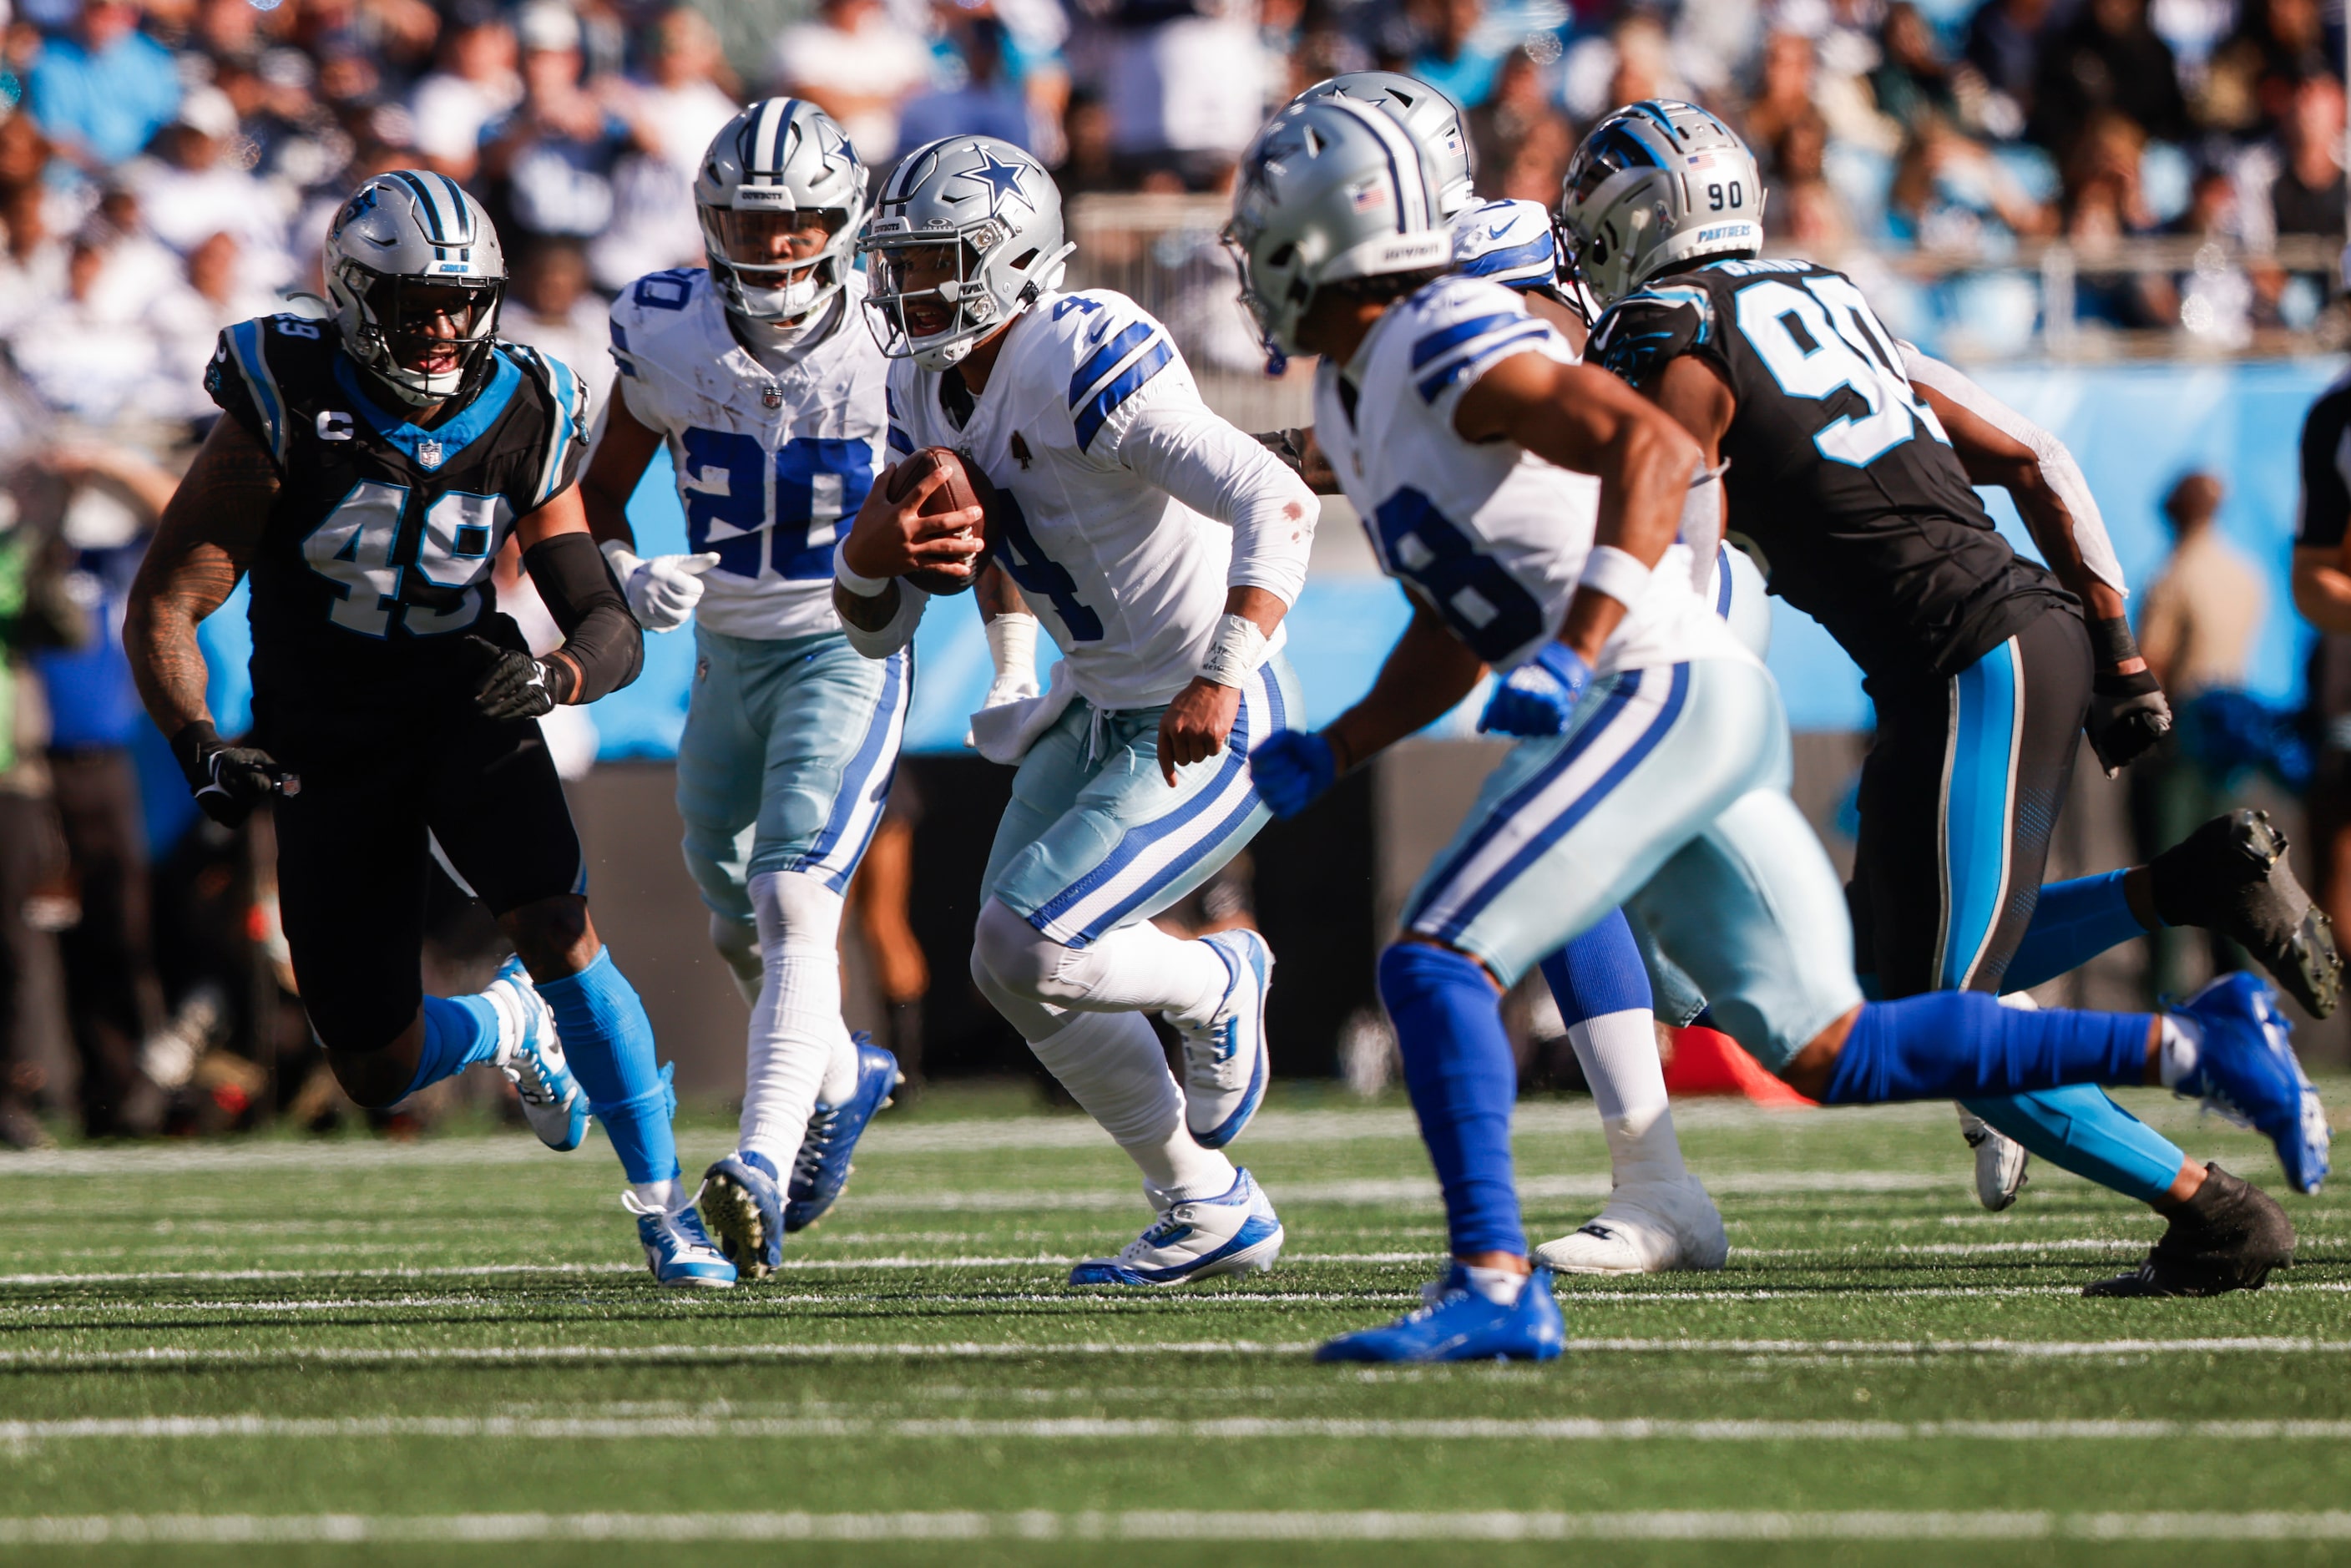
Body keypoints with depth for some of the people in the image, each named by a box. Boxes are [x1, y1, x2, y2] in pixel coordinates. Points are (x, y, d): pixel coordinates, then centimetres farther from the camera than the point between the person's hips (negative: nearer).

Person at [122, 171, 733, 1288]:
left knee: (558, 932, -26)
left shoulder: (519, 421, -8)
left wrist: (563, 672, -31)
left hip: (467, 706, 1)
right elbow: (164, 608, -15)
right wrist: (197, 744, -31)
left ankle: (664, 1207, -14)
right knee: (379, 1074, 1)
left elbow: (611, 628, -7)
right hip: (329, 747, -1)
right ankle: (508, 1029, 38)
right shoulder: (287, 414, -17)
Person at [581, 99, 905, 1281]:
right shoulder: (669, 335, -10)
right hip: (726, 655, 5)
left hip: (851, 653, -5)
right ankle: (840, 1078, 49)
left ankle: (763, 1163, -33)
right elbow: (600, 493, 4)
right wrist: (628, 576, -18)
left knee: (794, 900, -24)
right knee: (738, 926, 20)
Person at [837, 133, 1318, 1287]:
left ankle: (1218, 987, 15)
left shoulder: (1081, 365, -24)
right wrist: (869, 553, -15)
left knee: (1030, 953, -18)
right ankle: (1209, 1212, 25)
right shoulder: (930, 392, 4)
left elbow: (1277, 502, -30)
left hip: (1215, 729, -10)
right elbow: (878, 627, 8)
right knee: (1016, 976, 10)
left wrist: (1220, 680, -37)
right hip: (1104, 710, 10)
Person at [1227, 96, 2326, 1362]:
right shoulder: (1353, 400, 20)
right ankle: (2188, 1045, 12)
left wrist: (1571, 657, -33)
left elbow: (1652, 447, -25)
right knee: (1833, 1054, 9)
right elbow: (1454, 637, 29)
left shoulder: (1448, 342, -11)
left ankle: (1495, 1285, -22)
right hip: (1698, 722, 10)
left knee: (1435, 962, -16)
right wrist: (1327, 755, 18)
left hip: (1657, 691, -10)